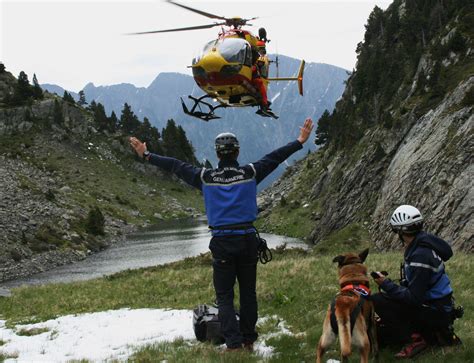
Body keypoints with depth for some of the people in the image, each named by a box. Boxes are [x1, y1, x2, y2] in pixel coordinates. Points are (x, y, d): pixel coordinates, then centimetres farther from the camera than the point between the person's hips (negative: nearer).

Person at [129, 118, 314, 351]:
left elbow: (176, 166, 4)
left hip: (222, 243, -1)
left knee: (224, 296, 5)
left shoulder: (206, 177, -4)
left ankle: (234, 343, -4)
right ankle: (248, 340, 20)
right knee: (248, 293, 13)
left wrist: (147, 156, 14)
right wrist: (301, 141, 14)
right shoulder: (249, 173, -4)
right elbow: (275, 157, 4)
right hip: (248, 240, 1)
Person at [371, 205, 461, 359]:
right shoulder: (421, 244, 3)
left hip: (436, 312, -9)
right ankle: (433, 332, 12)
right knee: (380, 332, 13)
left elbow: (413, 298, -26)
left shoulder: (421, 255, -28)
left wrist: (386, 284, -18)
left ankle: (416, 338, -10)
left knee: (377, 301, -19)